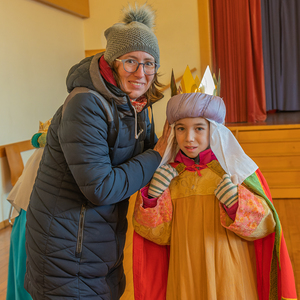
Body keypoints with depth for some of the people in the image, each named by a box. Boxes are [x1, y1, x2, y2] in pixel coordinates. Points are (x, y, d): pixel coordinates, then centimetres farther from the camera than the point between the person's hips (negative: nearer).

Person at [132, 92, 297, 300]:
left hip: (228, 277, -2)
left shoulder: (236, 168, -5)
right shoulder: (167, 175, 2)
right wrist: (152, 198, -11)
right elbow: (161, 235, 3)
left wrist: (236, 204, -22)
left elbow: (264, 226, -5)